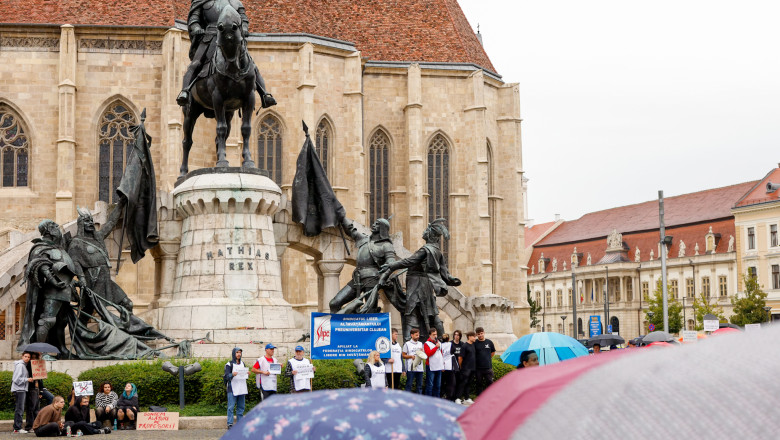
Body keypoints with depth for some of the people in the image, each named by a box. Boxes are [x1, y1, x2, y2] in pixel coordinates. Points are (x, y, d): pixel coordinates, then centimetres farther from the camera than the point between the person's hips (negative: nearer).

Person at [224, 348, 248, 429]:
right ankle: (230, 424, -8)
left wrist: (247, 374, -1)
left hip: (242, 388, 6)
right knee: (231, 407, -8)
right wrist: (232, 374, -27)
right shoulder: (229, 364, -2)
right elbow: (226, 376, -8)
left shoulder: (242, 364, 15)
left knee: (241, 406, 8)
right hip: (232, 388, -6)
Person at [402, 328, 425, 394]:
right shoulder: (407, 344, 2)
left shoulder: (420, 344, 15)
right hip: (411, 368, -5)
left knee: (419, 385, 7)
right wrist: (411, 356, -14)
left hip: (419, 368, 5)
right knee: (409, 384, -2)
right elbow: (403, 355, 0)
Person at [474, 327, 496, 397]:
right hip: (478, 367, -1)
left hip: (488, 367, 1)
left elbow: (493, 352, 20)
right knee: (479, 384, 6)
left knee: (490, 383, -1)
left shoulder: (489, 342, 6)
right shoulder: (475, 343, -2)